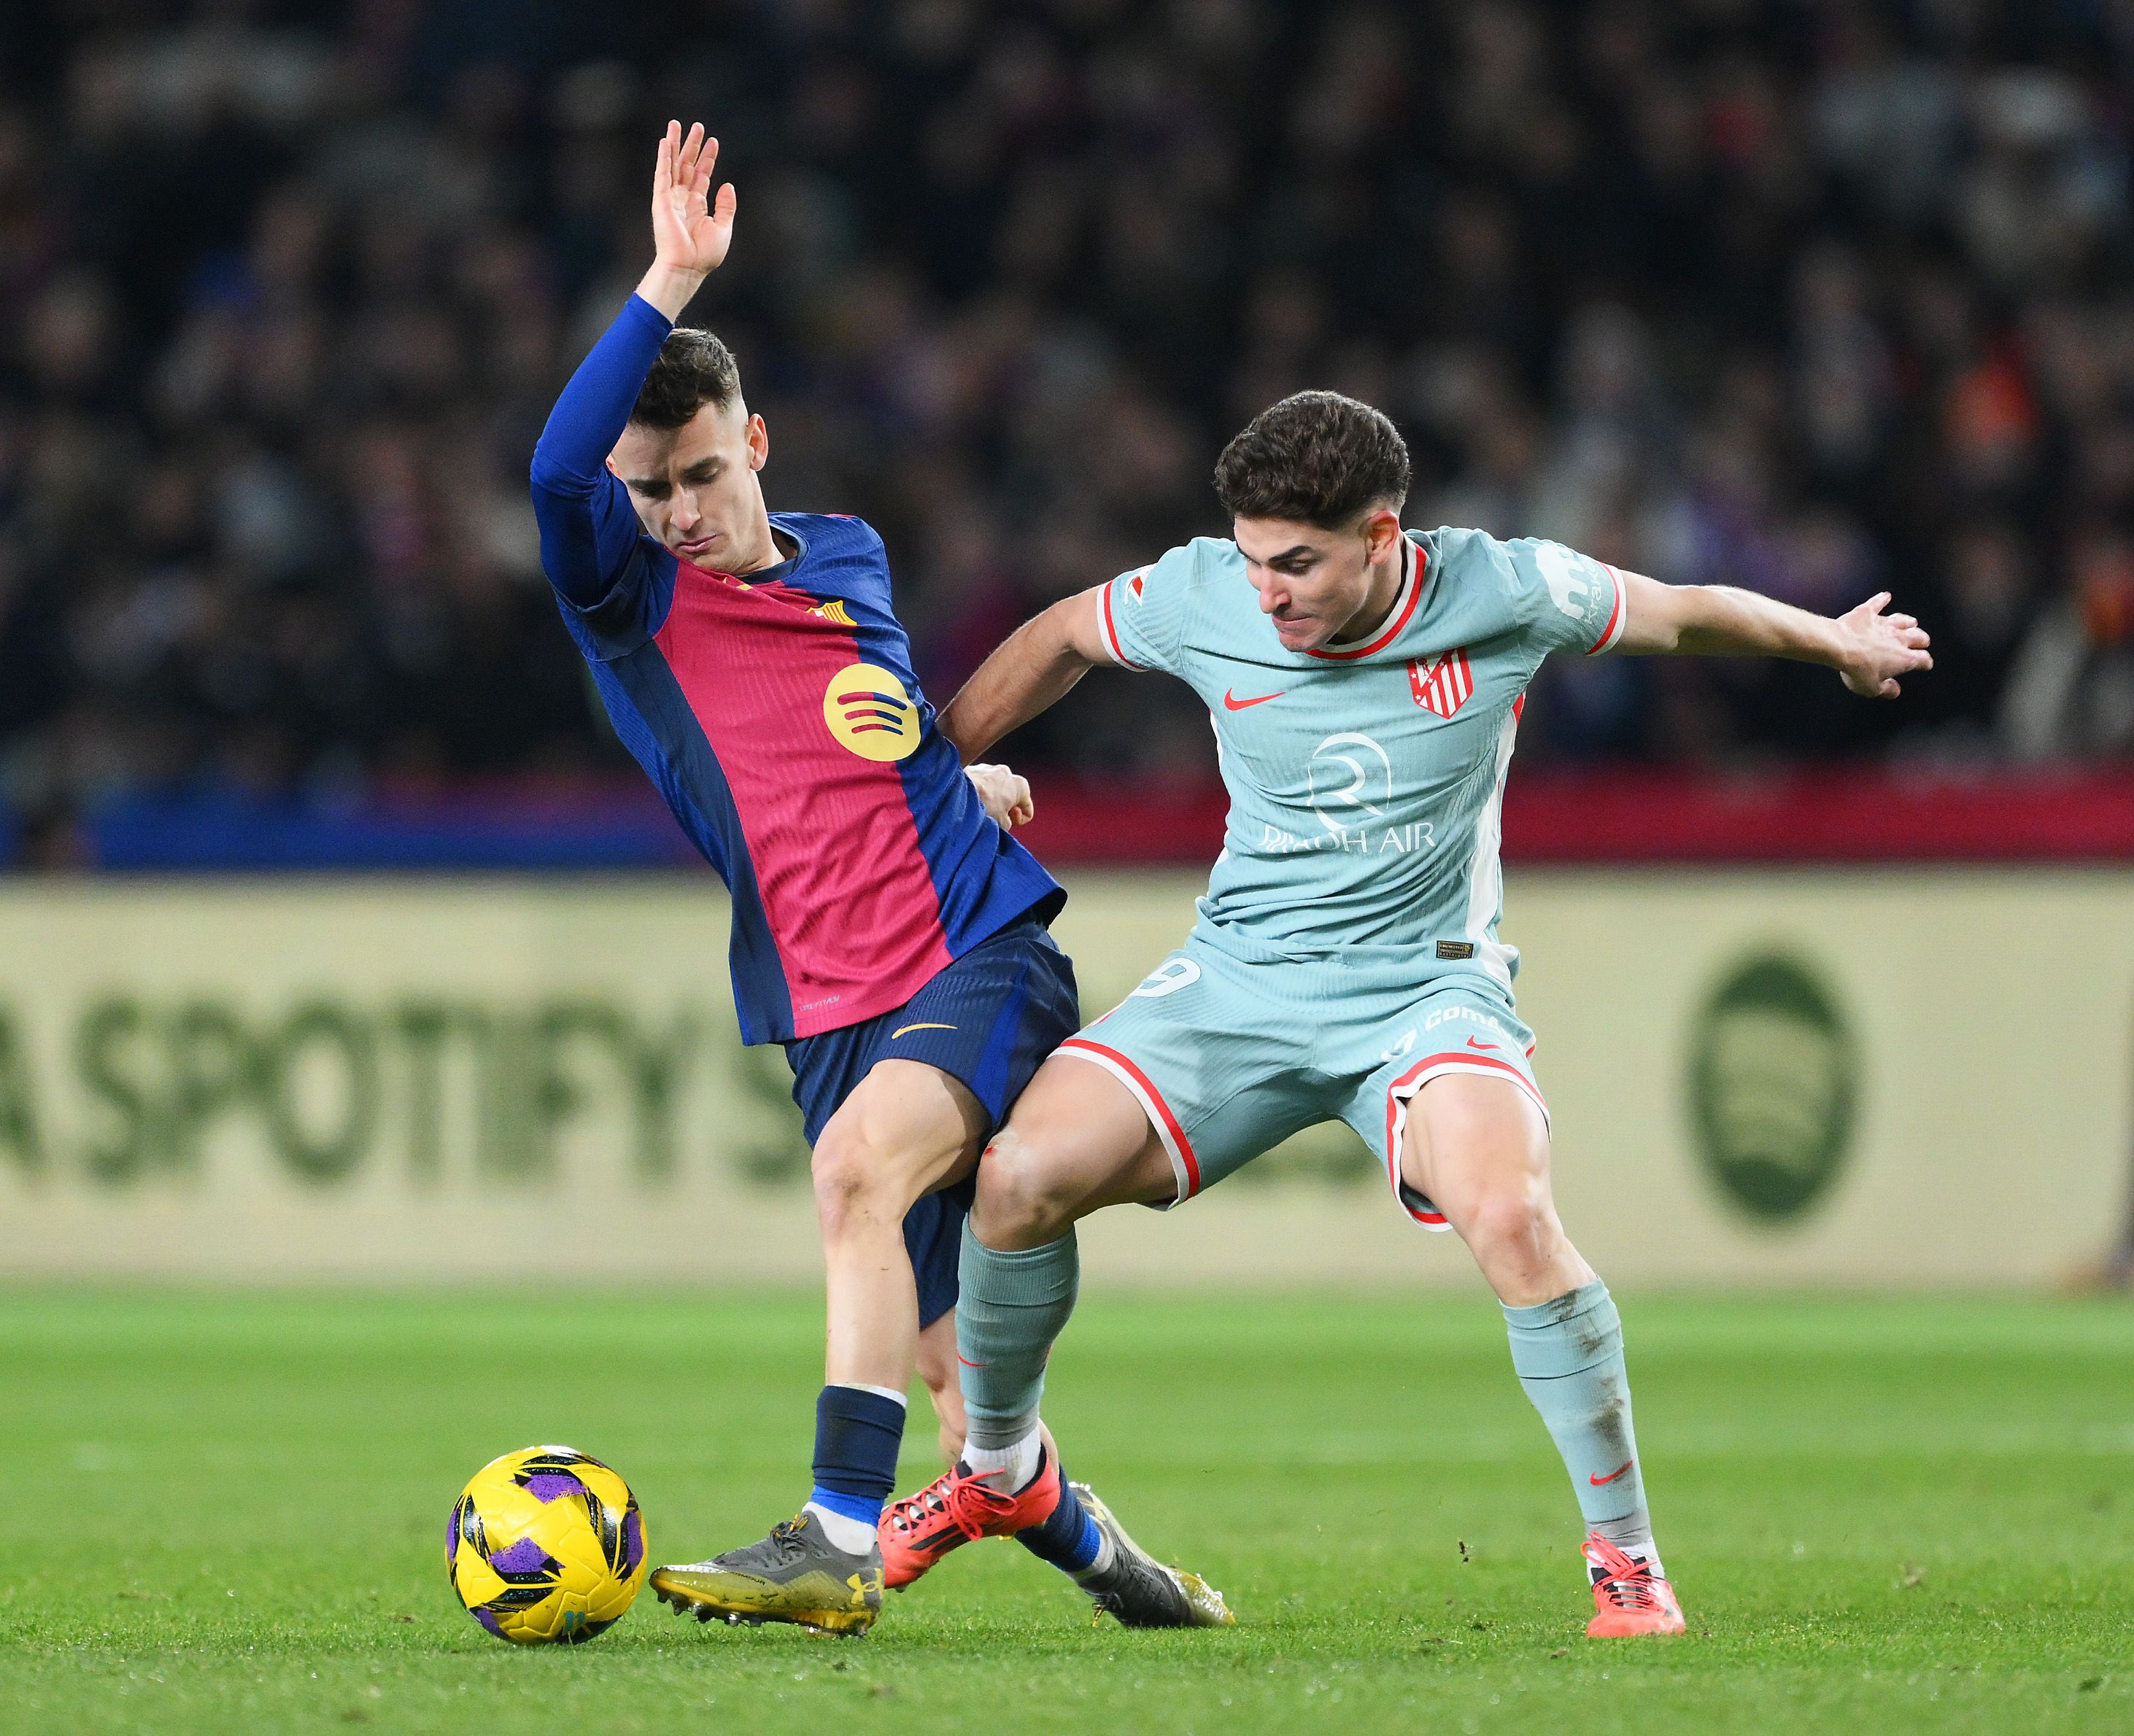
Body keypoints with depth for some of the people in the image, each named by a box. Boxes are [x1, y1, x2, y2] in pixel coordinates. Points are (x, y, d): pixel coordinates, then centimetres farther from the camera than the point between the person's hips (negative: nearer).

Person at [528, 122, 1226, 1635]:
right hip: (830, 1004, 1)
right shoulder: (630, 600, 2)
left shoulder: (850, 558, 12)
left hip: (989, 951, -1)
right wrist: (670, 289, -25)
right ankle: (1090, 1546, 26)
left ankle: (842, 1544, -36)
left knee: (861, 1160, -30)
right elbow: (558, 473, -21)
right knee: (944, 1349, -2)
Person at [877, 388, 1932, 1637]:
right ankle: (998, 1474, 10)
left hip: (1428, 984, -2)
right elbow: (1061, 642, 13)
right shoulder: (1200, 600, -9)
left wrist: (1837, 642, 22)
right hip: (1239, 976, 2)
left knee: (1512, 1218, -31)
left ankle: (1624, 1549, -15)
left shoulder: (1504, 595, -13)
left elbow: (1680, 614, 7)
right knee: (1021, 1176, -18)